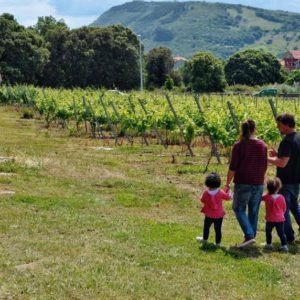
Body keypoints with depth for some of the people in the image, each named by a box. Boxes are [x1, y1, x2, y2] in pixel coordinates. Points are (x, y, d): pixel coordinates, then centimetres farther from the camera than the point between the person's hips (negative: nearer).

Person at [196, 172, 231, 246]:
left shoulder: (206, 193, -15)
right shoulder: (221, 193, -14)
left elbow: (202, 200, -1)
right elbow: (228, 197, 0)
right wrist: (228, 192, 19)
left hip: (209, 215, 0)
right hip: (219, 215, 0)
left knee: (206, 227, 22)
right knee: (218, 229, 8)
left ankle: (205, 239, 41)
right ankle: (218, 243, 12)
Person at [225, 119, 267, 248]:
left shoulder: (239, 145, -10)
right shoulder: (262, 145, 3)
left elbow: (233, 167, -11)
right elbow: (264, 166, 9)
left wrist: (227, 184, -3)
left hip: (243, 183, -4)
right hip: (258, 184, 4)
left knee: (239, 209, 6)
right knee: (254, 211, 13)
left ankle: (249, 236, -9)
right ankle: (252, 236, 18)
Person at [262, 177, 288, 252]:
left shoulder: (266, 197, -11)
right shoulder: (281, 197, -5)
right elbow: (284, 208, 5)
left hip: (270, 219, -2)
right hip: (280, 219, 2)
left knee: (268, 232, 17)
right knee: (281, 233, 7)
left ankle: (269, 244, 21)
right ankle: (284, 245, 3)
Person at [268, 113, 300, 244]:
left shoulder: (287, 141, -23)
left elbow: (282, 163, -28)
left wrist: (266, 158, -15)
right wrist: (277, 154, 9)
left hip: (286, 182, -9)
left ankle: (289, 238, 6)